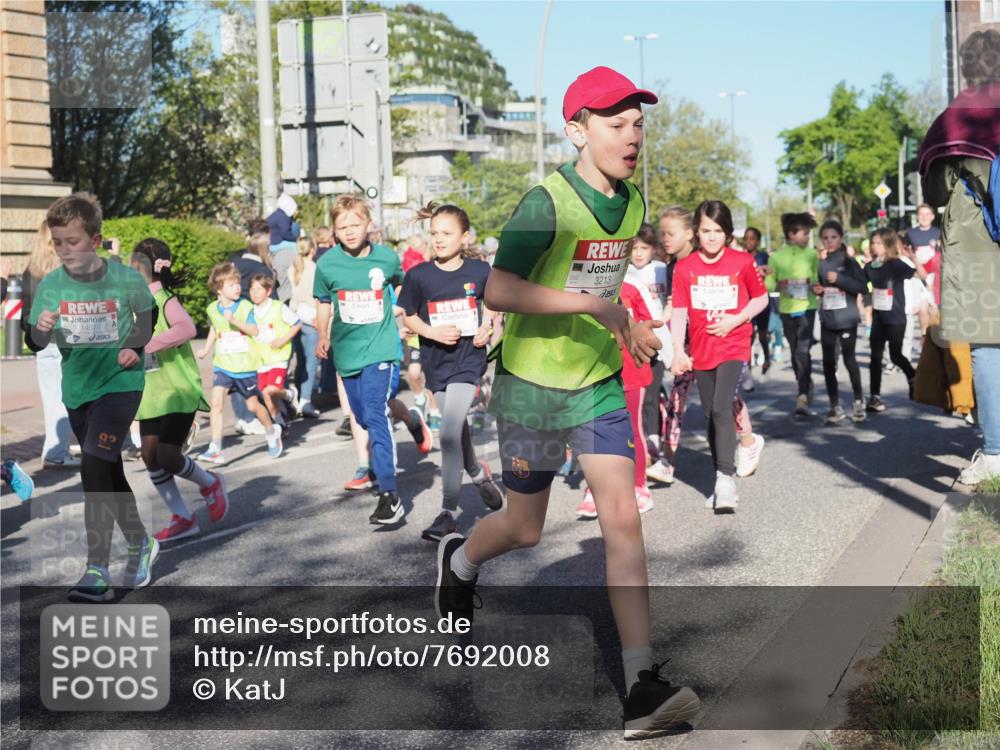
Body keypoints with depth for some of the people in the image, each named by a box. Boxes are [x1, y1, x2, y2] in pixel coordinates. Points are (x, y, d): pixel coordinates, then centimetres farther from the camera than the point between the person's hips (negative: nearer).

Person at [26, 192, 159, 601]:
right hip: (76, 389, 5)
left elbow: (149, 314, 7)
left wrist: (136, 346, -9)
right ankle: (140, 543, 36)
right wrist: (41, 329, -28)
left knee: (94, 468, -18)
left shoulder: (125, 278, -11)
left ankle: (97, 571, -15)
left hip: (119, 383, -5)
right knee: (109, 473, 15)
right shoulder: (49, 285, -5)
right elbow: (34, 344, -6)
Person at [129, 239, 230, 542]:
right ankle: (182, 519, 13)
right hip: (150, 393, 8)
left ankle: (209, 484, 17)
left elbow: (187, 329, -34)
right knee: (150, 455, 1)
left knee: (167, 455, -13)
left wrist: (146, 344, -36)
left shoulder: (165, 299, -14)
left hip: (178, 390, -8)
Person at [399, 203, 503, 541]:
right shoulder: (419, 275, -6)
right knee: (457, 429, 17)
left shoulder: (479, 271, -5)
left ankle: (448, 513, -9)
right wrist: (432, 332, -14)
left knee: (449, 433, -15)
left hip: (468, 360, -3)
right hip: (437, 361, 3)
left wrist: (486, 325, -3)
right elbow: (408, 316, 3)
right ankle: (478, 473, 49)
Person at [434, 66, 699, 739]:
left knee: (624, 520, -7)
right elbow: (498, 291, -31)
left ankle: (643, 687, -6)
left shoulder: (631, 204, 4)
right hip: (533, 384, -5)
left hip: (600, 383, 5)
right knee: (525, 529, 10)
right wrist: (593, 305, -32)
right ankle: (460, 560, 46)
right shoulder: (546, 204, -19)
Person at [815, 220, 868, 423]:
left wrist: (840, 279, -18)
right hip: (827, 320, 4)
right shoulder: (821, 264, 7)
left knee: (849, 359, 3)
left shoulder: (849, 262, -4)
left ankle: (859, 401, 20)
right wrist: (818, 290, -1)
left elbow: (863, 287, -11)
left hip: (847, 319, -4)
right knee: (828, 362, 2)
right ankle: (835, 406, 11)